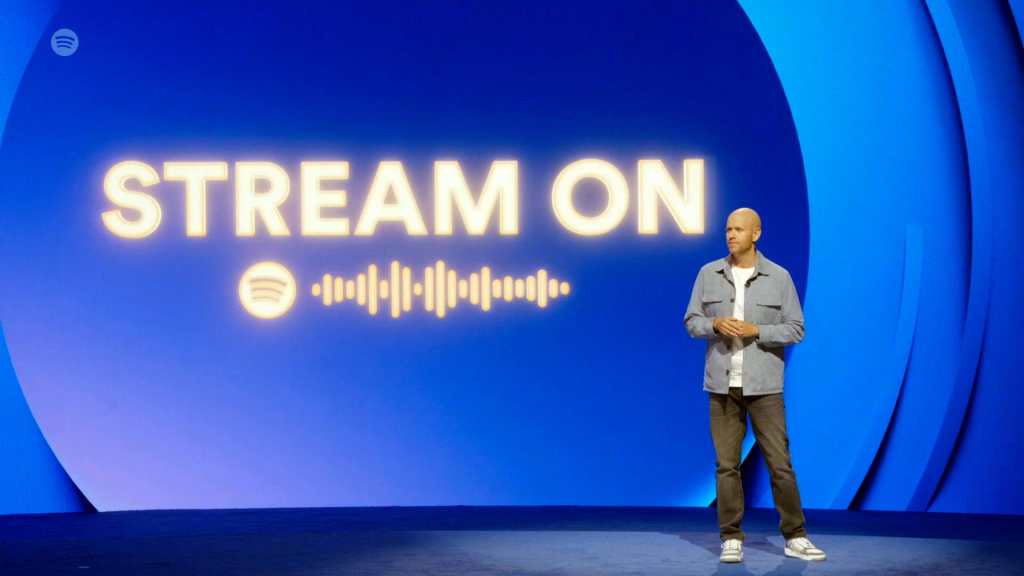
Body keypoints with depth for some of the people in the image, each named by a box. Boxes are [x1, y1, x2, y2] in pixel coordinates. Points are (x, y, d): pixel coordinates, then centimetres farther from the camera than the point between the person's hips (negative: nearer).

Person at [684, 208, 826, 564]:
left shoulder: (779, 277, -3)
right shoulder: (709, 274, 3)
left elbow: (796, 330, -3)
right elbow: (692, 322, 5)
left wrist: (755, 331, -18)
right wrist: (716, 324, -17)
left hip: (763, 384, -1)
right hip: (723, 383, 1)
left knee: (779, 462, -1)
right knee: (727, 463, 2)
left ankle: (795, 538, 9)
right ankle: (731, 540, 9)